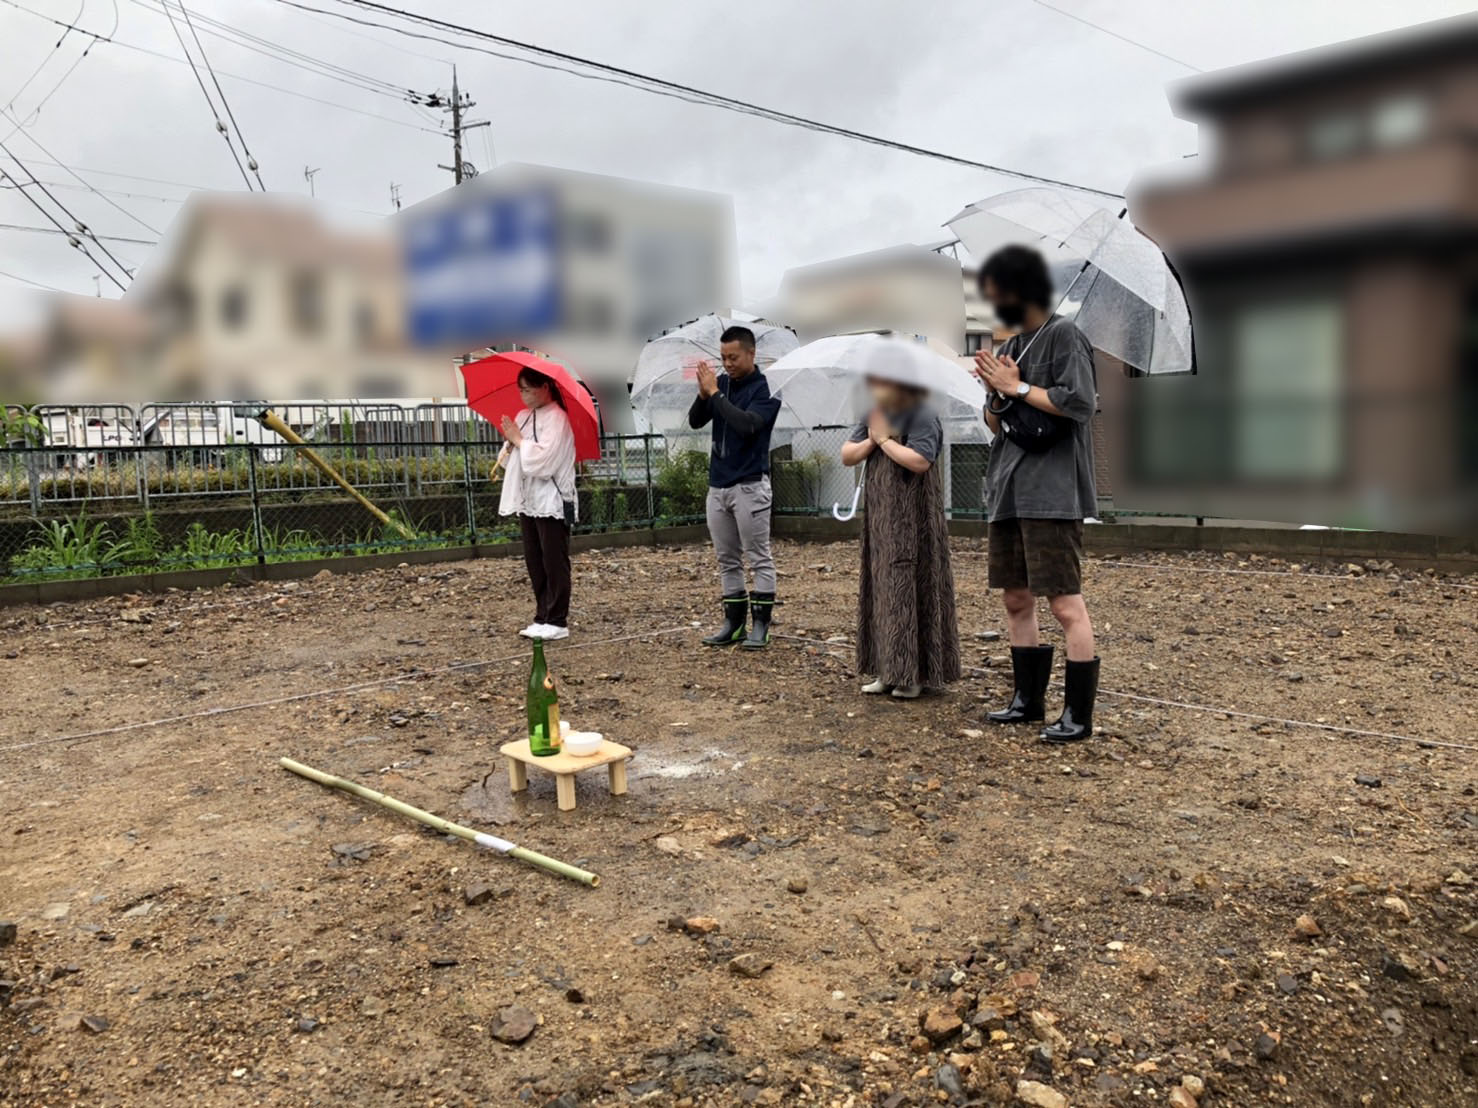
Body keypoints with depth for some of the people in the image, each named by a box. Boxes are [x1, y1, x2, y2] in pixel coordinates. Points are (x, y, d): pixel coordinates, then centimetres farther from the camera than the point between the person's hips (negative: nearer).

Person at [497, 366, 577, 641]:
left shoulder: (556, 418, -12)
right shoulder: (523, 416, 14)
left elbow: (543, 460, -22)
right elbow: (511, 458, 17)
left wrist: (518, 440, -11)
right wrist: (510, 445, -4)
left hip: (552, 503, -8)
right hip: (528, 502, 8)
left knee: (554, 564, -2)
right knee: (535, 564, 12)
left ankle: (556, 622, 3)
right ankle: (543, 617, 19)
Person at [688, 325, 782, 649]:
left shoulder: (764, 389, -7)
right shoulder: (721, 382, 9)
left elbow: (746, 424, -23)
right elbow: (695, 421, 6)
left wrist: (715, 392, -18)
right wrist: (703, 393, -11)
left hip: (749, 485, -6)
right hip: (718, 484, 6)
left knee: (759, 558, -1)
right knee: (727, 560, 9)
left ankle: (761, 625, 4)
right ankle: (734, 623, 16)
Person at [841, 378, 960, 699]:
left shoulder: (922, 417, -10)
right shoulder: (872, 417, 14)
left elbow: (920, 461, -24)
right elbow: (847, 456, 8)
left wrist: (884, 438, -13)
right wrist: (872, 439, -9)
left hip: (913, 517, -8)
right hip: (881, 515, 8)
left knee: (910, 588, -6)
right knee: (881, 588, 8)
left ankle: (916, 674, 1)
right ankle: (888, 671, 16)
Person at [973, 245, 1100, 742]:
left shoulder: (1063, 335, -4)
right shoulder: (1013, 345, 19)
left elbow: (1081, 402, -16)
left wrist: (1018, 388, -10)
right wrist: (997, 394, -1)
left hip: (1052, 492, -9)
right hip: (1009, 491, 9)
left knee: (1066, 603, -8)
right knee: (1015, 599, 12)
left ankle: (1078, 714, -3)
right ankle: (1028, 699, 22)